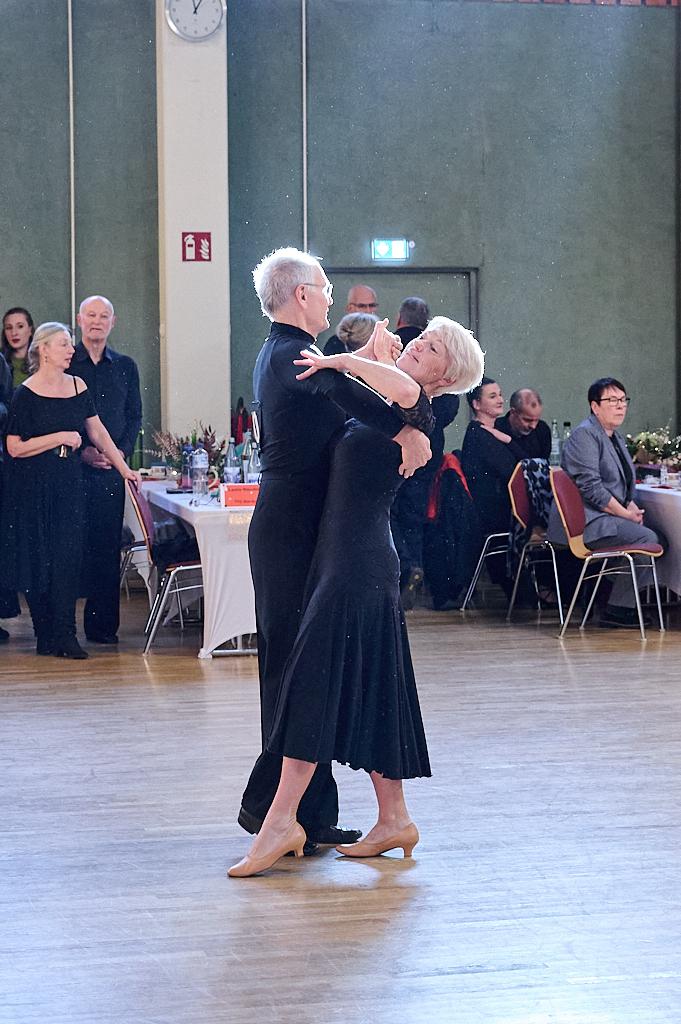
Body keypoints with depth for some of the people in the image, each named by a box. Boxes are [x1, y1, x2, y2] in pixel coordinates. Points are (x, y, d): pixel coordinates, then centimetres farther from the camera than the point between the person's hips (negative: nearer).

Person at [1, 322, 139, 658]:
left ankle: (64, 635, -7)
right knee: (38, 561, 1)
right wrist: (60, 438, -13)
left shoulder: (78, 387, 8)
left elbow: (97, 432, 17)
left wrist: (123, 468, 17)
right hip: (33, 489, -4)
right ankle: (45, 636, 8)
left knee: (68, 557, -5)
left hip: (69, 485, 4)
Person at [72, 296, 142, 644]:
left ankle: (103, 624, 6)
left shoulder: (125, 366, 13)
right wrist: (81, 451, -11)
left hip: (111, 468, 3)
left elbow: (135, 416, 13)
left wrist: (122, 450, -4)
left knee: (107, 545, 2)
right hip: (71, 467, -3)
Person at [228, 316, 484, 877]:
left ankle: (282, 820, -10)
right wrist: (371, 355, 26)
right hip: (345, 556, 10)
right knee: (366, 688, 11)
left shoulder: (417, 416, -10)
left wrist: (342, 362, -22)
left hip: (359, 562, -10)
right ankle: (394, 819, 16)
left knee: (316, 676, -11)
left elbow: (405, 389, -34)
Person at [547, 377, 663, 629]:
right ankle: (616, 609, -16)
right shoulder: (585, 434, -11)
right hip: (585, 521, -10)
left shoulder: (614, 436, 19)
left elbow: (623, 483, 26)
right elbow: (591, 487, -19)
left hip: (608, 518, 10)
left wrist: (631, 507, 5)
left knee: (660, 541, -3)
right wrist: (625, 514, -15)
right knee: (647, 539, -22)